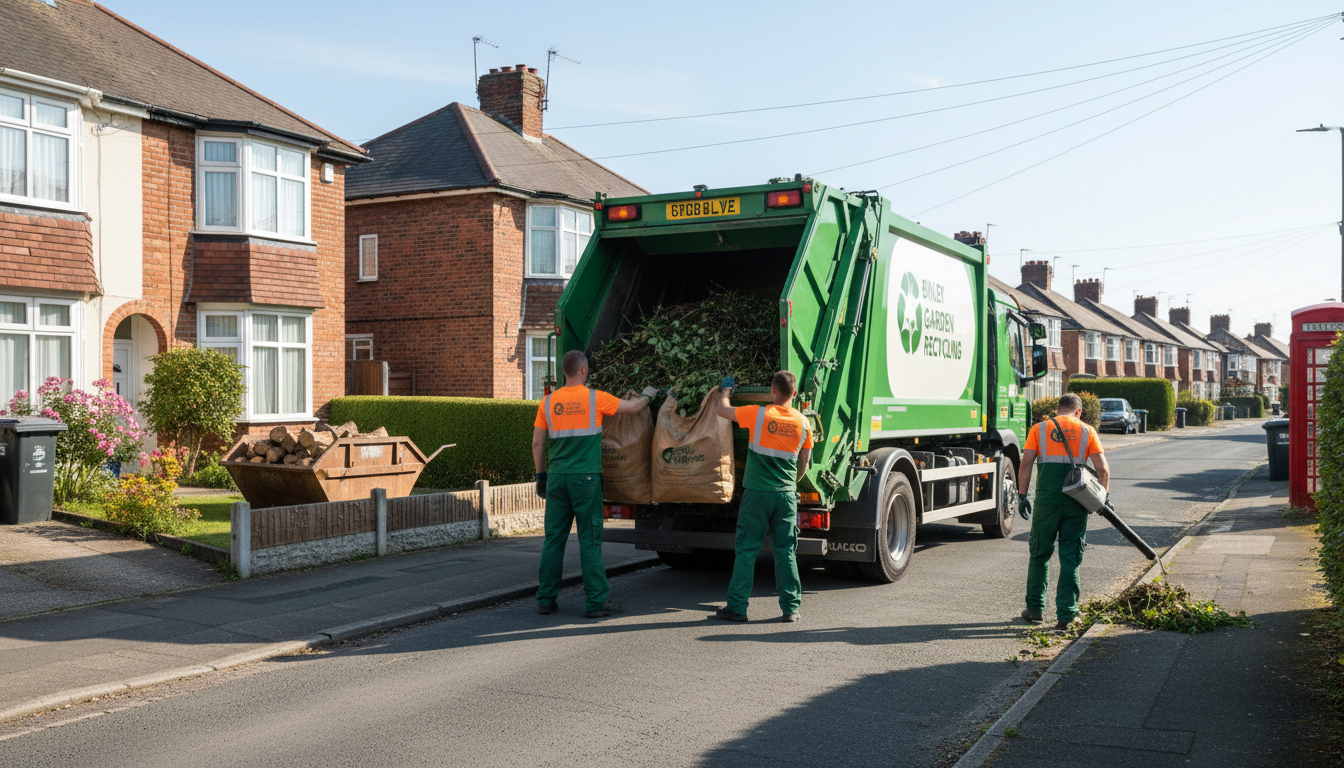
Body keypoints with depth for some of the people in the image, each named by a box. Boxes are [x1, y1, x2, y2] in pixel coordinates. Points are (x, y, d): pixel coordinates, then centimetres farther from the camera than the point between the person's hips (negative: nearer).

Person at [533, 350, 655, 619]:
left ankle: (545, 599, 14)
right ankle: (596, 601, 5)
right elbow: (634, 407, 7)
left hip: (557, 477, 4)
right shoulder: (595, 398, -5)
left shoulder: (548, 402, 4)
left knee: (553, 539, 9)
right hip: (586, 478, -3)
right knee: (590, 541, 1)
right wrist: (647, 395, 28)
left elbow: (537, 443, 7)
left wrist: (541, 475, 17)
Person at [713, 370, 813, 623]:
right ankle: (791, 608, 9)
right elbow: (804, 462, 12)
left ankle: (737, 607, 5)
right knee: (786, 552, 7)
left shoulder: (758, 414, -9)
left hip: (757, 492, -3)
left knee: (746, 550, 2)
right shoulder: (803, 422, 2)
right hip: (786, 495, 3)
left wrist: (727, 389, 25)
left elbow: (722, 409, 5)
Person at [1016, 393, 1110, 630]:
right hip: (1076, 503, 0)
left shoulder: (1039, 429, 6)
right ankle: (1066, 615, 4)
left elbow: (1026, 464, -3)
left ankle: (1035, 609, 19)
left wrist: (1022, 495, 2)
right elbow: (1103, 469, 1)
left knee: (1040, 556, 14)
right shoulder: (1087, 431, 6)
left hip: (1046, 501, 0)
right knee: (1070, 560, 6)